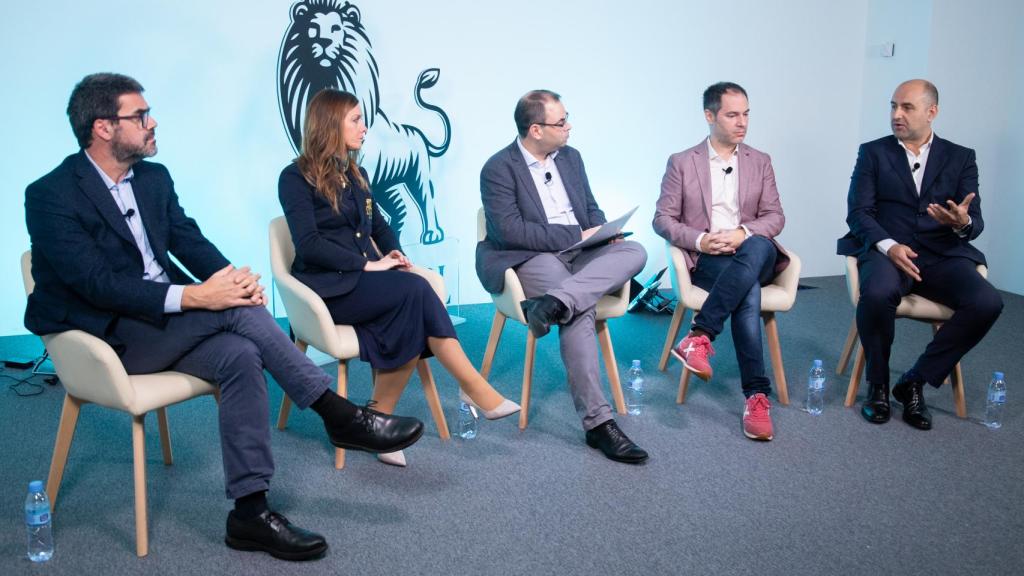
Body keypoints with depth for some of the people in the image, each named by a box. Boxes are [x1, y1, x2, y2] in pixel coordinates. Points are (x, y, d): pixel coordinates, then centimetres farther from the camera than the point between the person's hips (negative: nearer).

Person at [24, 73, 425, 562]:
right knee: (233, 310, -27)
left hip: (167, 322, 6)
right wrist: (193, 296, -30)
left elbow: (191, 242, 5)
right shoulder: (50, 196, -12)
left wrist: (232, 277, -18)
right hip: (108, 336, -6)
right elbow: (97, 283, -22)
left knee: (240, 355, -25)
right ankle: (338, 414, -20)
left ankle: (251, 511, -23)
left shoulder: (154, 178, 11)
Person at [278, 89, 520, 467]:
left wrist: (393, 256, 1)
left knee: (412, 318, -29)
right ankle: (473, 388, -25)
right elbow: (309, 245, -14)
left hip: (365, 280, 6)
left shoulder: (355, 174, 19)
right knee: (415, 290, -30)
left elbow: (379, 226, 23)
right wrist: (368, 264, -18)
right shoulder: (296, 178, -4)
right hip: (329, 288, -6)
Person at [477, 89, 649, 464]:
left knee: (634, 252, -23)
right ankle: (597, 421, -32)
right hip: (528, 260, -6)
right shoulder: (498, 169, -7)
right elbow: (510, 231, -17)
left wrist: (602, 231, -4)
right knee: (581, 309, -34)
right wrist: (577, 236, -17)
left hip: (579, 252, 7)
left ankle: (553, 303, -40)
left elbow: (591, 208, 22)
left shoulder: (570, 157, 15)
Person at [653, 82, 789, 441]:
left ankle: (700, 335, -39)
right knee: (748, 290, -36)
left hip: (753, 253, 3)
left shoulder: (760, 162, 16)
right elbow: (662, 219, 4)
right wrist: (700, 240, -15)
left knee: (758, 247, -37)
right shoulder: (681, 163, 8)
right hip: (705, 261, -2)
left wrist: (743, 234, -15)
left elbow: (775, 217, 7)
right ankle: (757, 395, -34)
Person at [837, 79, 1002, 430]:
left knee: (987, 303, -26)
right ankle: (878, 384, -11)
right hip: (886, 250, -2)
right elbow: (858, 212, -1)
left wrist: (963, 223, -21)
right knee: (878, 292, -36)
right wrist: (888, 245, -20)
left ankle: (915, 381, -10)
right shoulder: (873, 153, 11)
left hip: (942, 256, 2)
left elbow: (975, 222, 5)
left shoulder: (961, 158, 13)